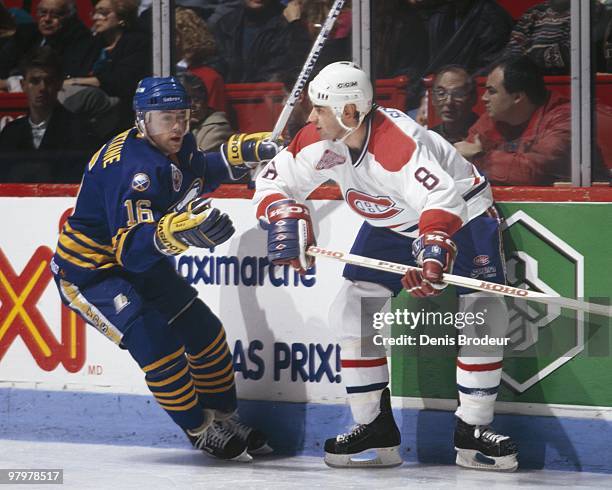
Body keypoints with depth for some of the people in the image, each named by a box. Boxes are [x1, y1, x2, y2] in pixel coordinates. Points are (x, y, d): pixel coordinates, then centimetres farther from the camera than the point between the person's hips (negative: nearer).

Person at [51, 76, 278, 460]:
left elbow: (197, 173, 20)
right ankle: (200, 430, -7)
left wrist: (245, 150, 5)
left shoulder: (176, 147, -5)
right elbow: (132, 248, -42)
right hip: (87, 270, -9)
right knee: (155, 339, -24)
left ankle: (224, 418, 24)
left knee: (204, 331, 6)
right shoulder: (131, 169, -33)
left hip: (141, 263, 9)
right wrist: (177, 230, -59)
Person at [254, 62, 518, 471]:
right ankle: (375, 430, 1)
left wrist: (434, 252, -67)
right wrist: (286, 221, -25)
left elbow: (441, 198, -51)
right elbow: (275, 180, -5)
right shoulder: (320, 141, -16)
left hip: (461, 211, -6)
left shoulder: (397, 142, -38)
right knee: (353, 308, -7)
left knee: (484, 313, -20)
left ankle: (473, 430, -6)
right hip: (391, 224, 6)